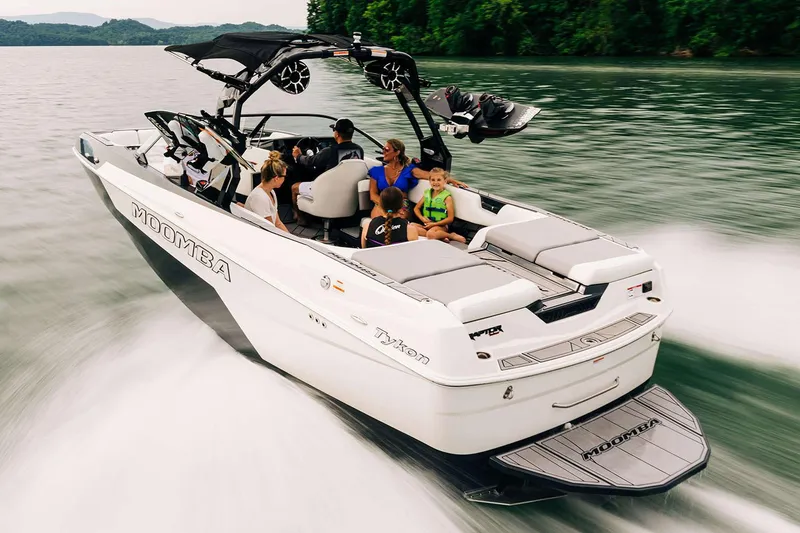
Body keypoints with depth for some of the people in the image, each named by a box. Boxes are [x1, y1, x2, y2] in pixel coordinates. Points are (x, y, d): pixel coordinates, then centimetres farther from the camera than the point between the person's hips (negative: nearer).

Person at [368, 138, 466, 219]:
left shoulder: (408, 169, 10)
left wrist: (451, 180, -19)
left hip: (402, 206, -1)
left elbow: (430, 175, -3)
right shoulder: (377, 171, 15)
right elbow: (373, 195, 7)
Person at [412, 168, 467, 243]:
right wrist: (422, 218, -1)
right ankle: (440, 236, -23)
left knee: (431, 234, -40)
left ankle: (452, 235, -13)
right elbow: (416, 208, 20)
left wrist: (434, 224, -14)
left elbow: (450, 218, -9)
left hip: (440, 225, -6)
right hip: (426, 224, 7)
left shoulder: (447, 197, -4)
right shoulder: (427, 193, 12)